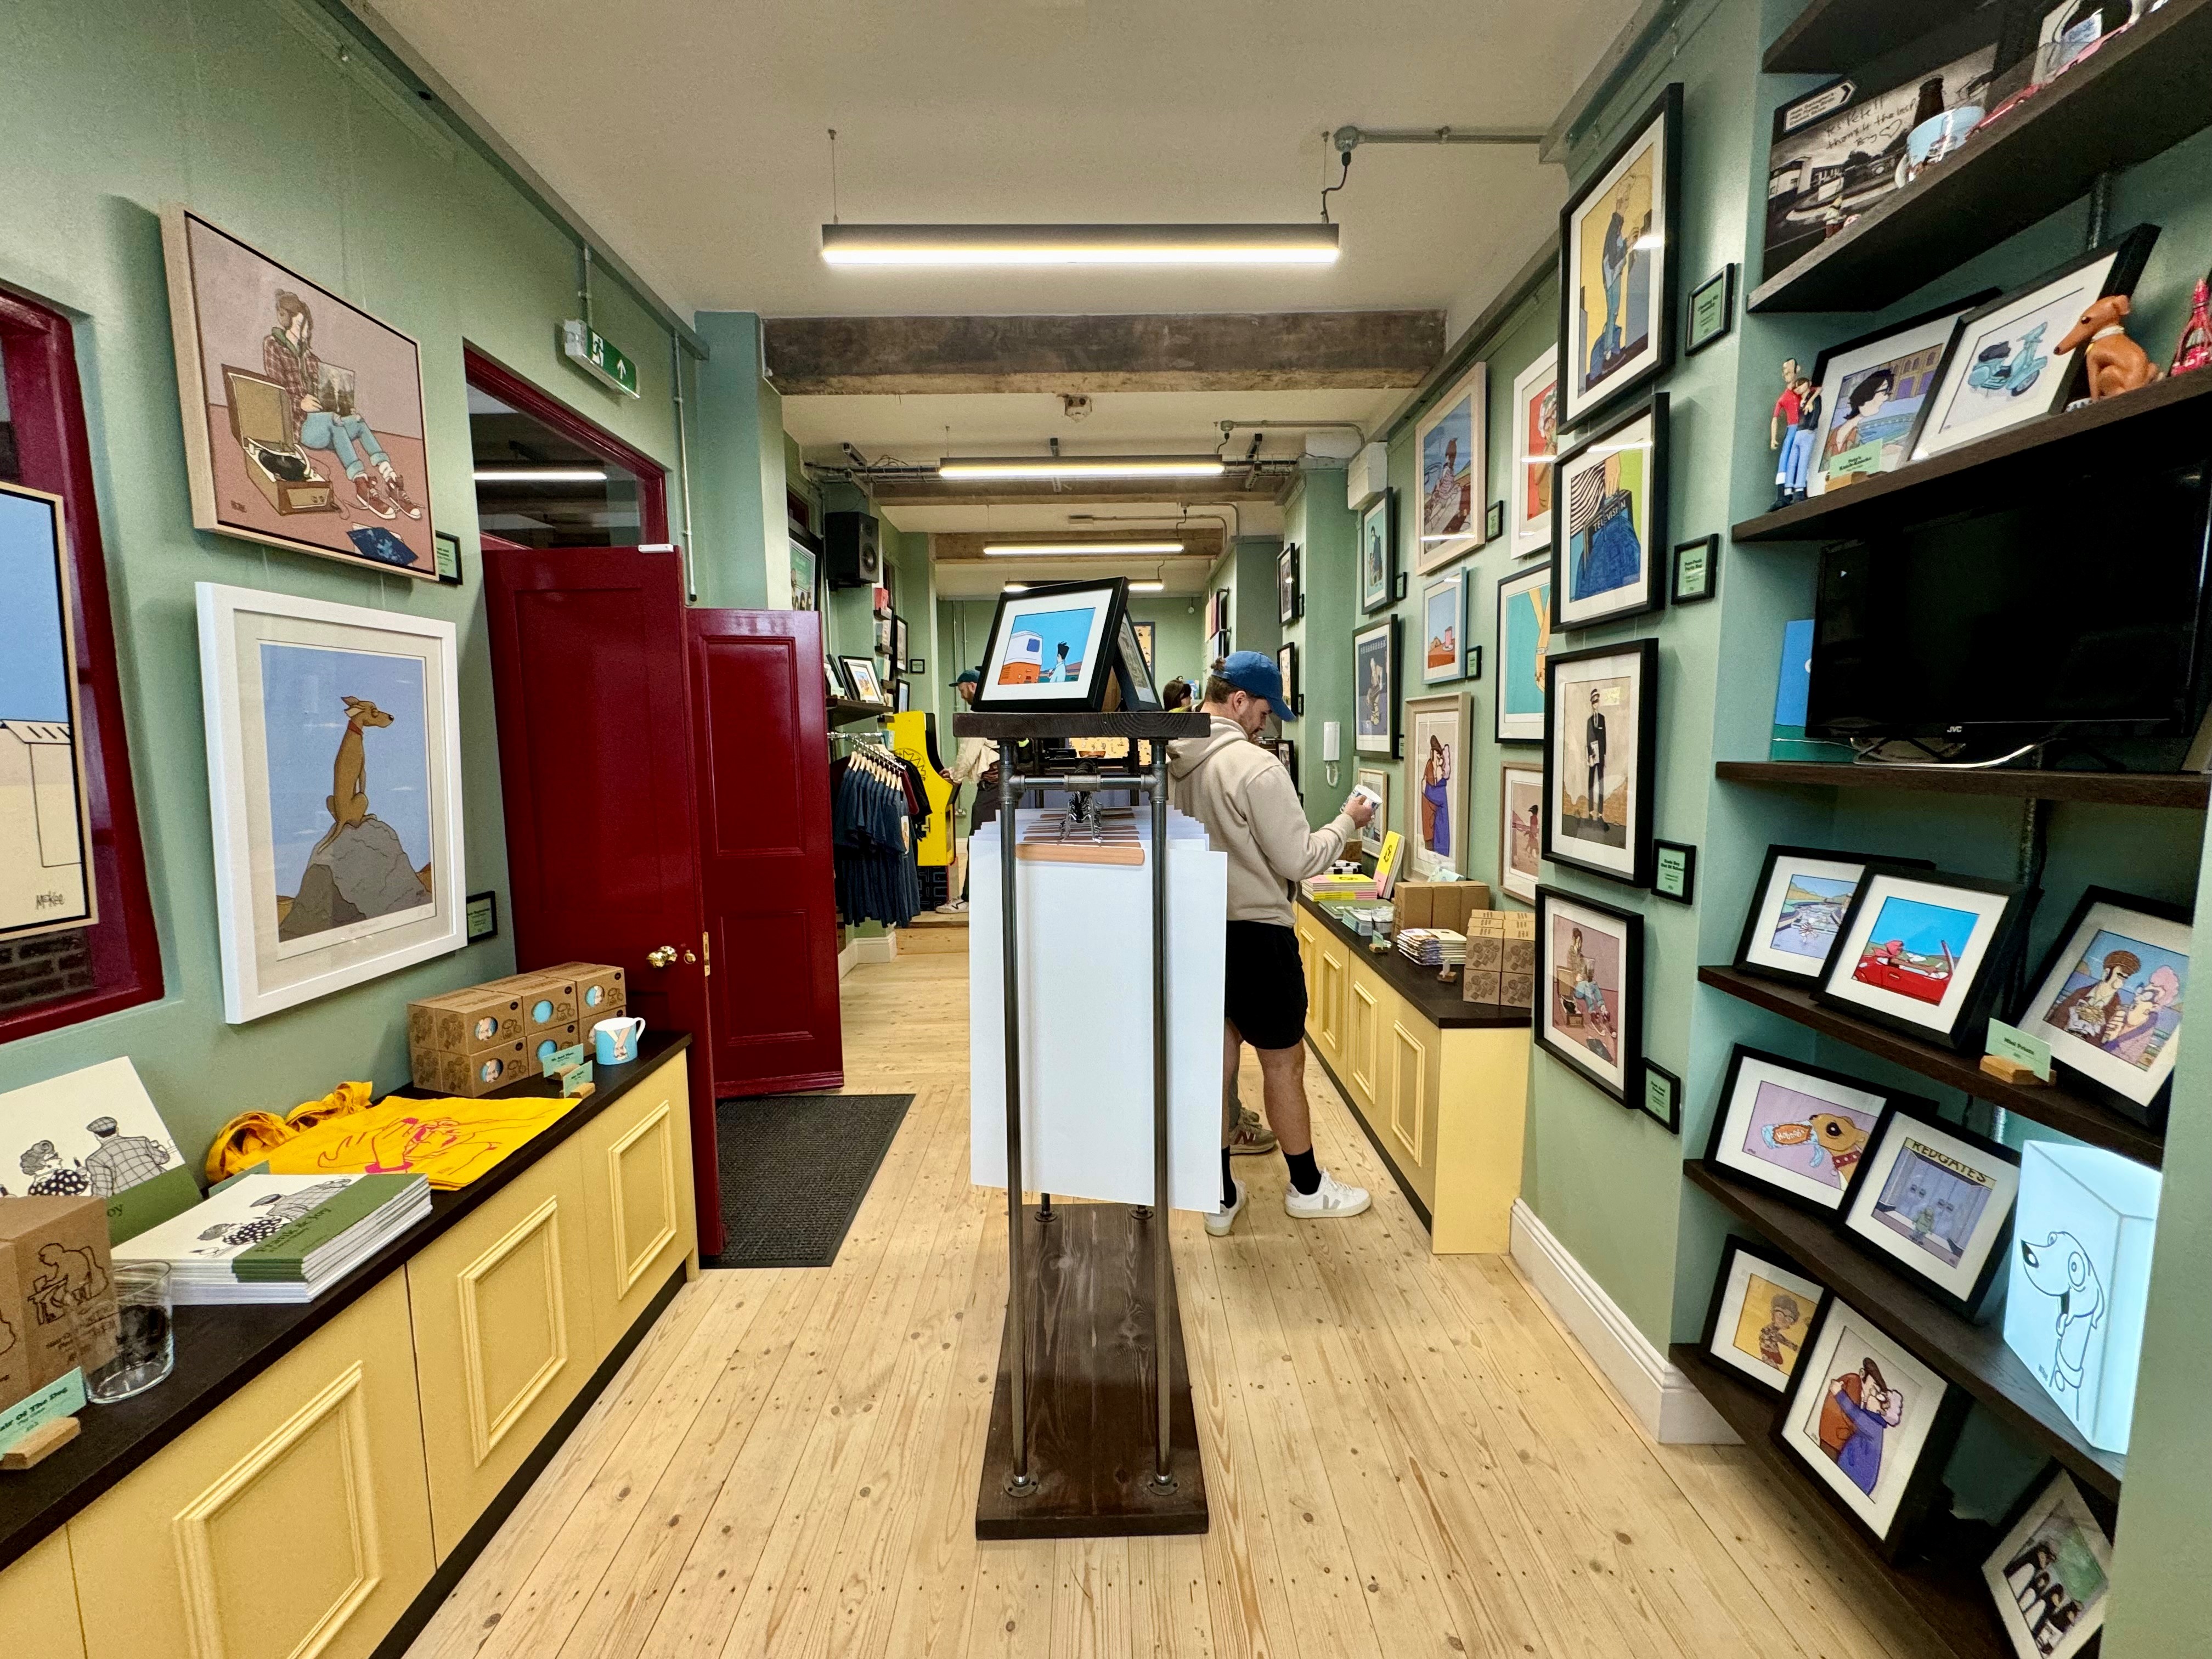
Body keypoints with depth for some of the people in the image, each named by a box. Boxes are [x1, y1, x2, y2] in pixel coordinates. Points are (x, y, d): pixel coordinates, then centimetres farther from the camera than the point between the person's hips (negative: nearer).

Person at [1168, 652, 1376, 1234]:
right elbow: (1299, 861, -16)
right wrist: (1347, 821, 0)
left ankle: (1221, 1196, 27)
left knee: (1216, 1059, 15)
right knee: (1284, 1062, 11)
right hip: (1254, 934, -7)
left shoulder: (1170, 763, 1)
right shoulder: (1256, 767, -20)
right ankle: (1308, 1188, 30)